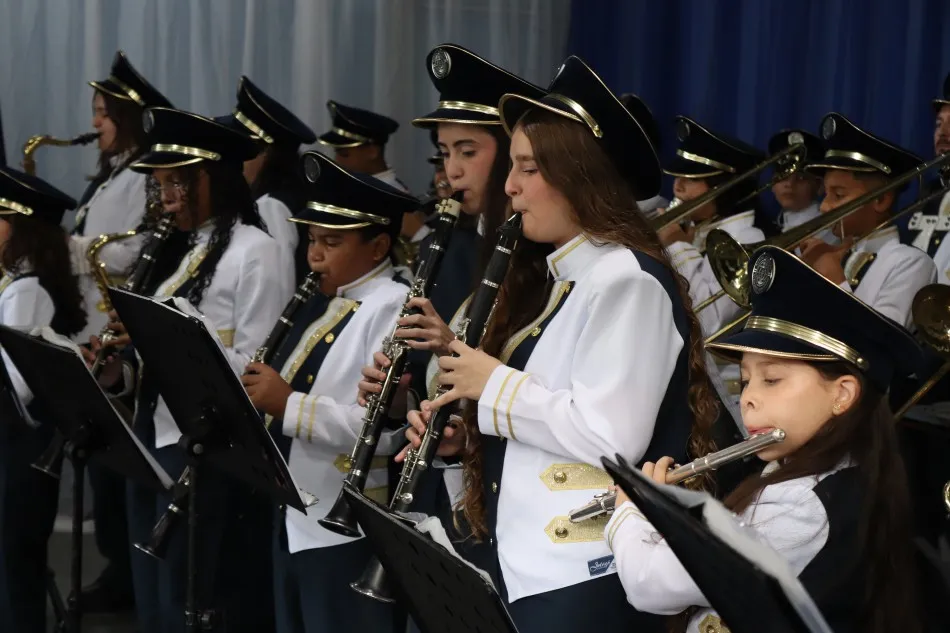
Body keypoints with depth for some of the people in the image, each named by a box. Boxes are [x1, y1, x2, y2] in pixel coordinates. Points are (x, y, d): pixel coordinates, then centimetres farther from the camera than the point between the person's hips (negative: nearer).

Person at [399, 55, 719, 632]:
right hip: (523, 568, 9)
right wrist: (463, 435, 2)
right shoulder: (553, 277, 14)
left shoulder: (627, 278, -14)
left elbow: (611, 437, -24)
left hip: (582, 582, -9)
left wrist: (494, 385, -15)